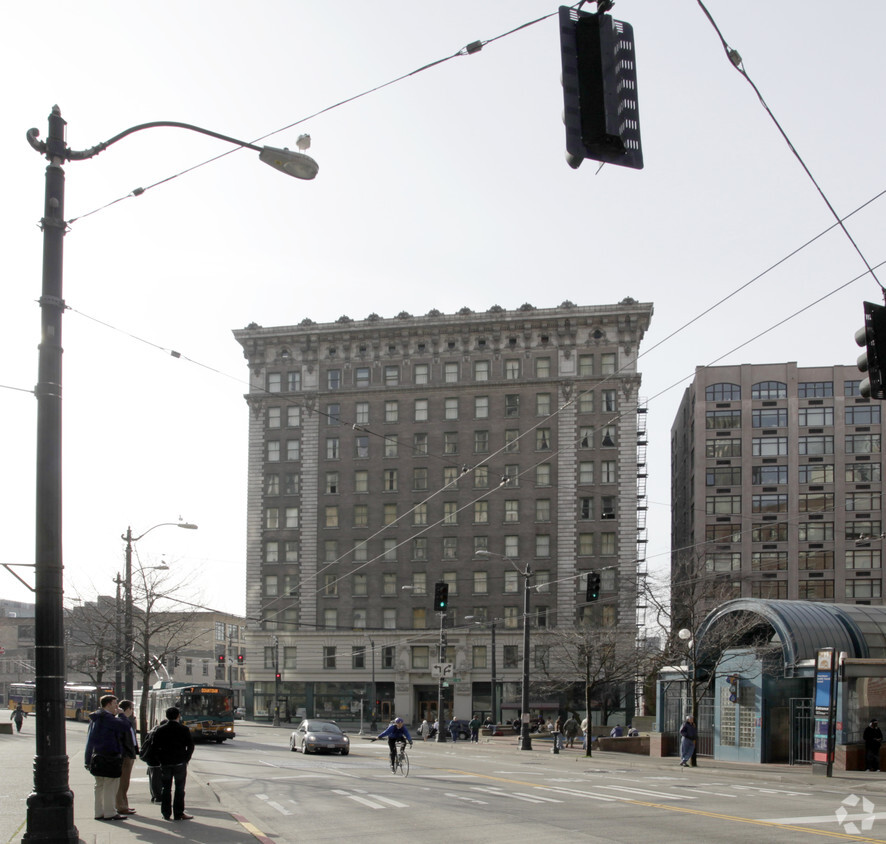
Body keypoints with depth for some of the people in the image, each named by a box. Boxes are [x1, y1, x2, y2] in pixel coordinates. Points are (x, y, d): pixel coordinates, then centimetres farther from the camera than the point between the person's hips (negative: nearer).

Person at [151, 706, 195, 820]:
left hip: (165, 764, 2)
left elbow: (155, 747, 3)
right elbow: (190, 746, -5)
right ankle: (178, 814, 3)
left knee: (166, 789, 10)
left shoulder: (160, 730, 1)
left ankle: (166, 813, 11)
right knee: (179, 789, 3)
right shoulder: (184, 729, -5)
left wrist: (160, 760, 10)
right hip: (180, 763, -2)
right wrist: (186, 759, 5)